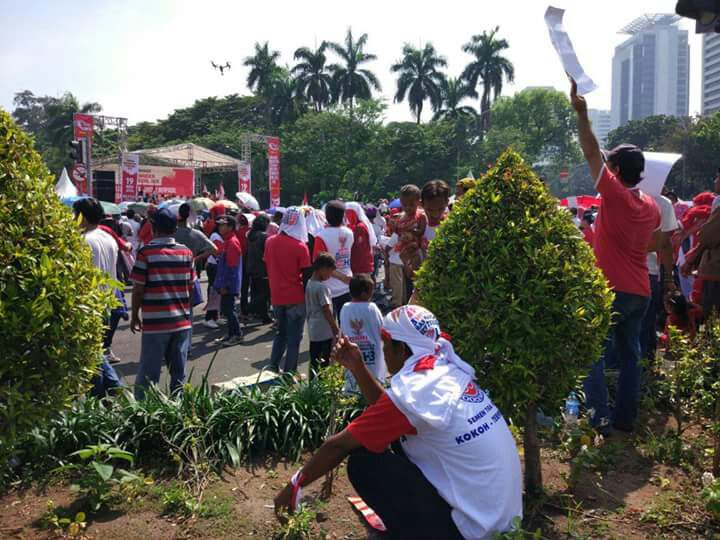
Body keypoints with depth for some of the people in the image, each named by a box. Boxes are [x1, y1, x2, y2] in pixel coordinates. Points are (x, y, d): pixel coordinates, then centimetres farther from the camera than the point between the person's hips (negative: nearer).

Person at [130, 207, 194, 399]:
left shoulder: (146, 252, -8)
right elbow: (190, 287, 7)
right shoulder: (186, 252, 3)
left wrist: (135, 316, 5)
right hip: (182, 322, 3)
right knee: (179, 374, 11)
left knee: (148, 375, 4)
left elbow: (138, 289, -7)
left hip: (155, 323, -3)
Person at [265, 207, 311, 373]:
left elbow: (267, 266, 11)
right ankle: (289, 373, 8)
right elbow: (307, 274, -12)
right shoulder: (300, 246, -15)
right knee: (294, 337, 6)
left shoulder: (269, 242, 0)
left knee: (281, 332, 22)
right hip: (295, 298, -5)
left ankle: (273, 368, 19)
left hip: (276, 297, 5)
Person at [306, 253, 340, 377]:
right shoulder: (322, 287, -18)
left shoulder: (309, 284, 6)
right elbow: (326, 310, -18)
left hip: (313, 330, 8)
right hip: (325, 331, -8)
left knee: (314, 361, 13)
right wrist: (336, 328, -8)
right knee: (325, 361, 1)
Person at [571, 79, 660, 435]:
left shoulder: (614, 194, -12)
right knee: (629, 356, 14)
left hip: (610, 290, -7)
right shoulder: (651, 206, 9)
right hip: (640, 292, 7)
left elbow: (591, 152, -14)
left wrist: (581, 113, -15)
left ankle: (599, 418, -5)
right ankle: (625, 417, 20)